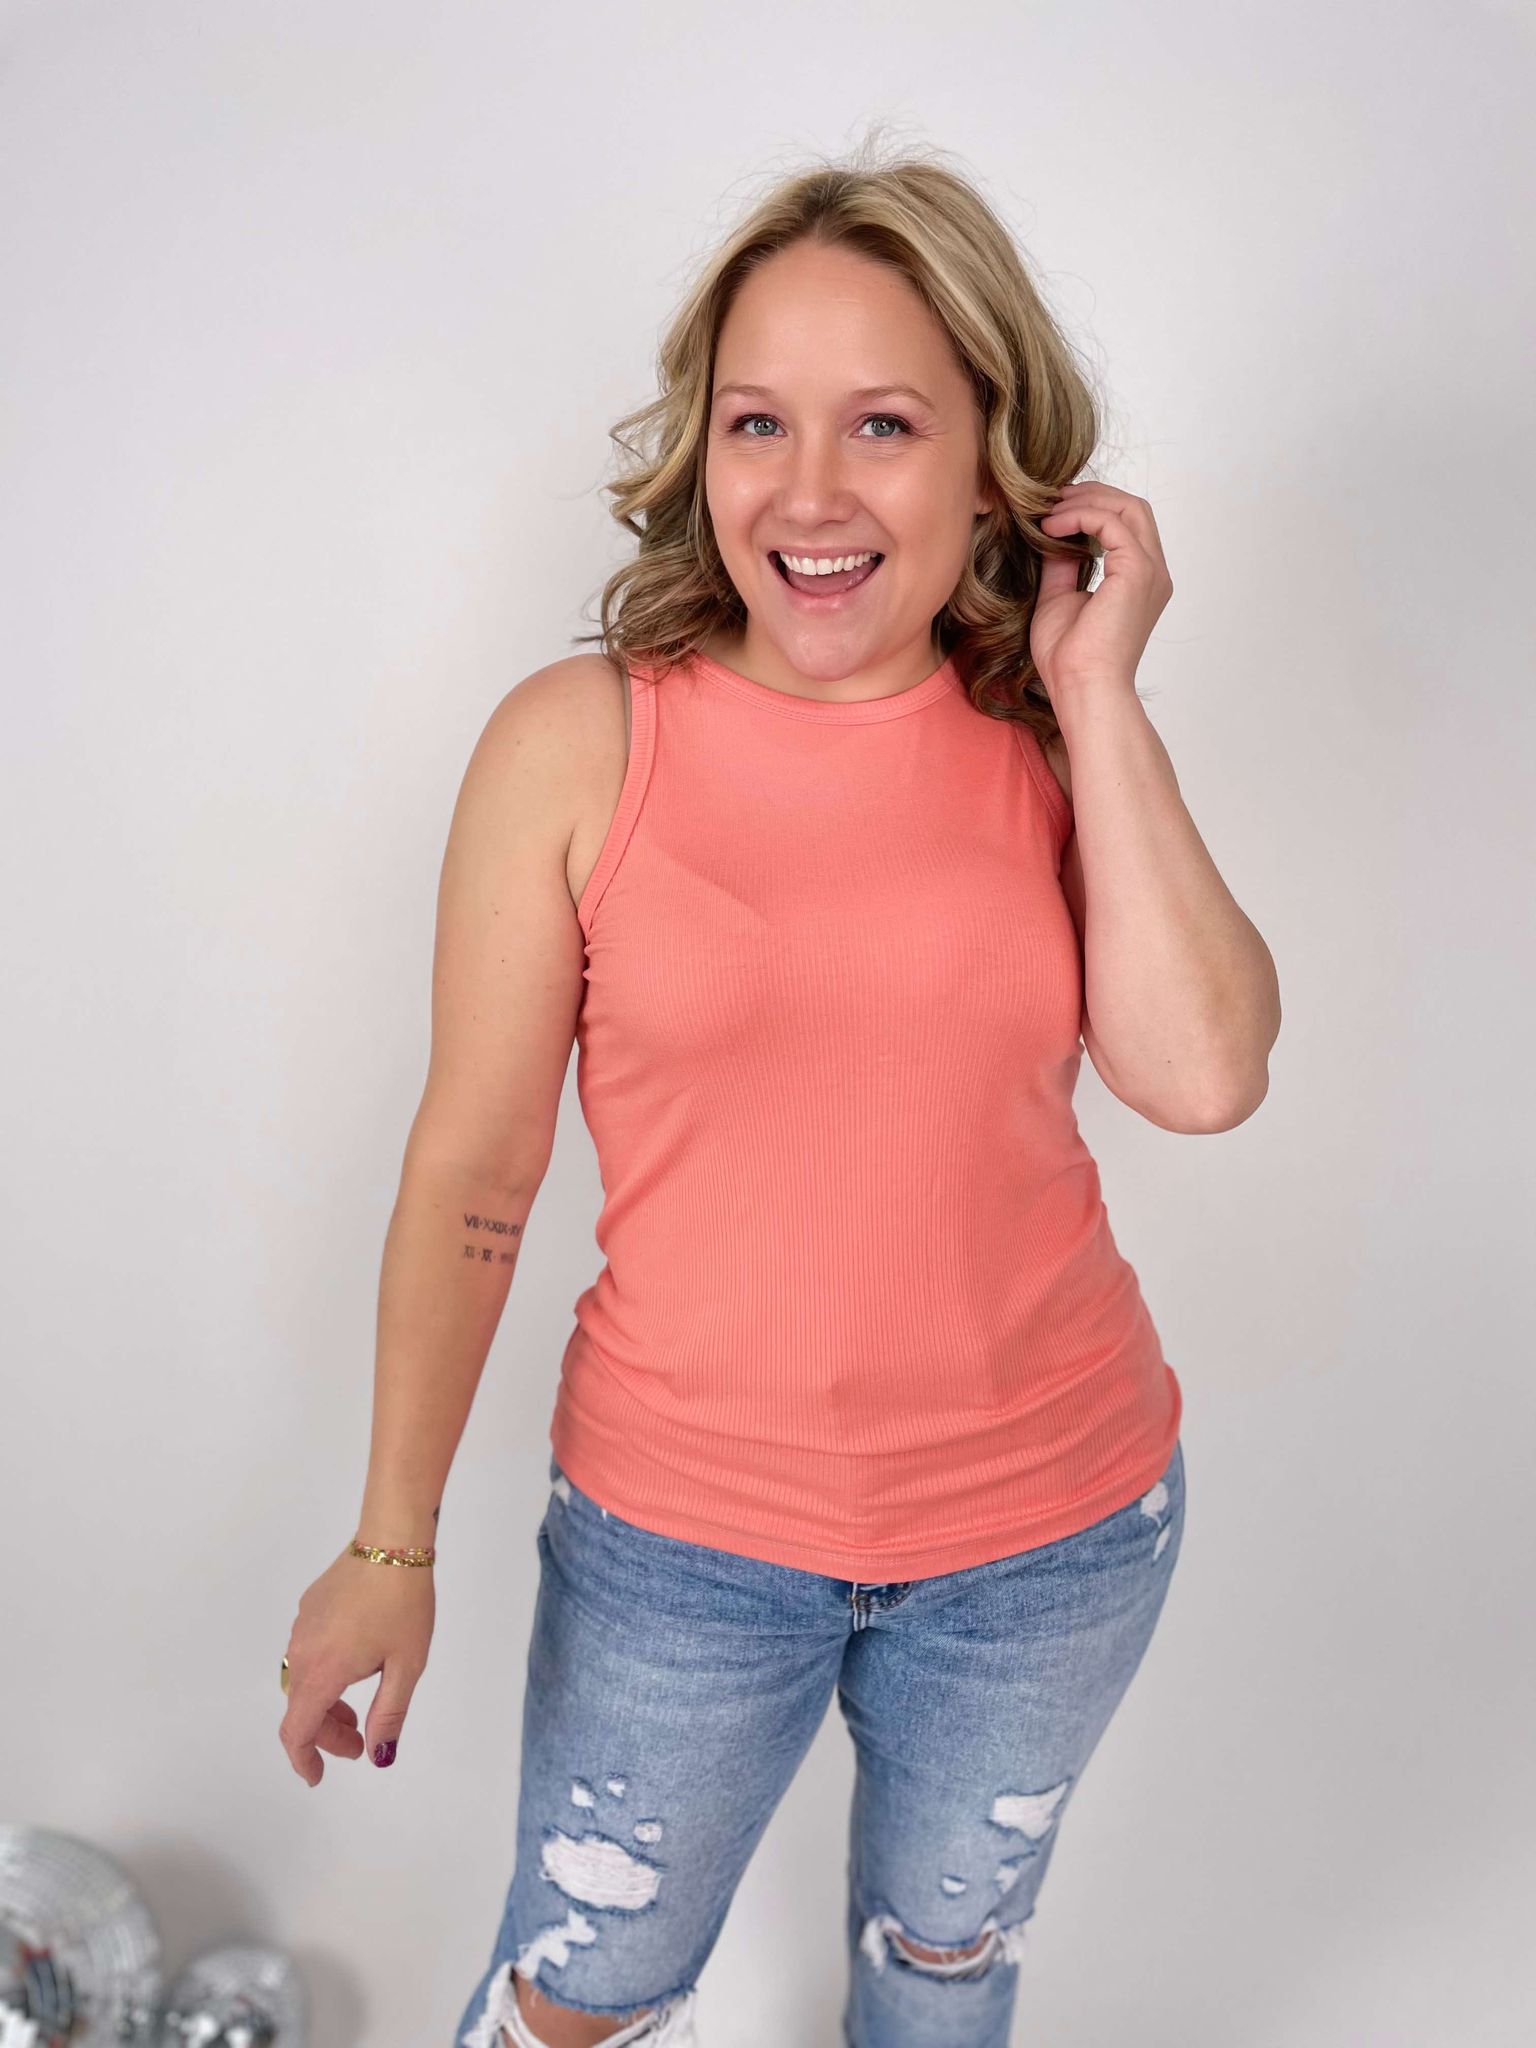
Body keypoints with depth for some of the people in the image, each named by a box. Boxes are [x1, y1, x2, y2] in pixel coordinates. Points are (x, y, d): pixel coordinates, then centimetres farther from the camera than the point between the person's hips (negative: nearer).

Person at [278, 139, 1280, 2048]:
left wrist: (1096, 688, -18)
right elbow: (472, 1166, -9)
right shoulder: (579, 741, -13)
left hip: (1056, 1520, 2)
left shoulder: (1055, 739, -6)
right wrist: (392, 1544, -5)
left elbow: (1201, 1075, -20)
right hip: (684, 1530, -1)